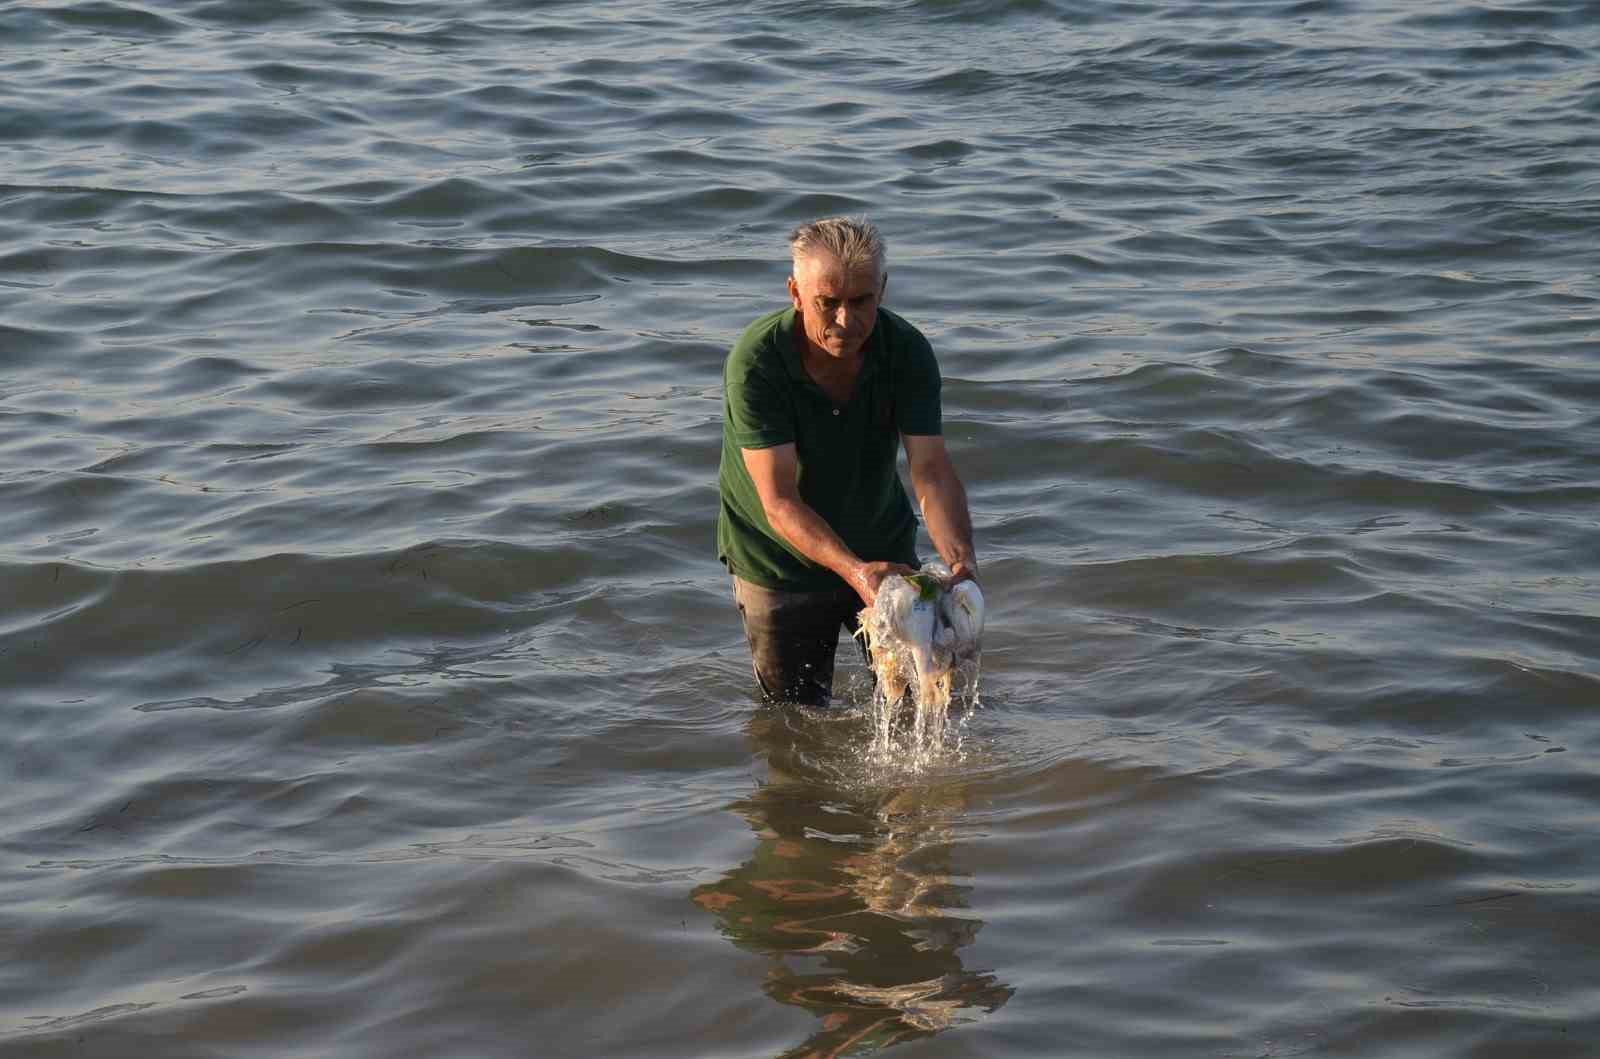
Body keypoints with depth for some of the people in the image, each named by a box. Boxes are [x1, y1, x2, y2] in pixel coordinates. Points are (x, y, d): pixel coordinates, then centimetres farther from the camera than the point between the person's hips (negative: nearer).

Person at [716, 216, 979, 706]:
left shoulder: (907, 351, -19)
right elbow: (779, 503, -34)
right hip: (780, 563, -3)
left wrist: (961, 557, -44)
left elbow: (931, 470, -25)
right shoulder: (755, 363, -29)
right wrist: (854, 570, -49)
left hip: (883, 547, 3)